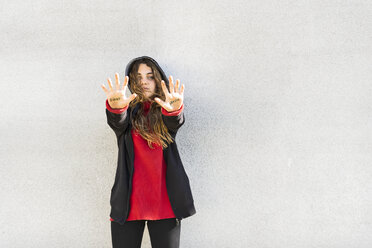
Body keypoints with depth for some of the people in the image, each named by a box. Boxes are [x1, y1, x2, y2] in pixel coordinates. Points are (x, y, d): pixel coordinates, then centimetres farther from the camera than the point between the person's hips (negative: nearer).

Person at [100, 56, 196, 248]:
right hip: (129, 202, 0)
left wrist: (174, 108, -38)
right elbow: (117, 122, -15)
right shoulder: (128, 113, 8)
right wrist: (116, 106, -38)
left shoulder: (164, 113, 8)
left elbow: (175, 121, -14)